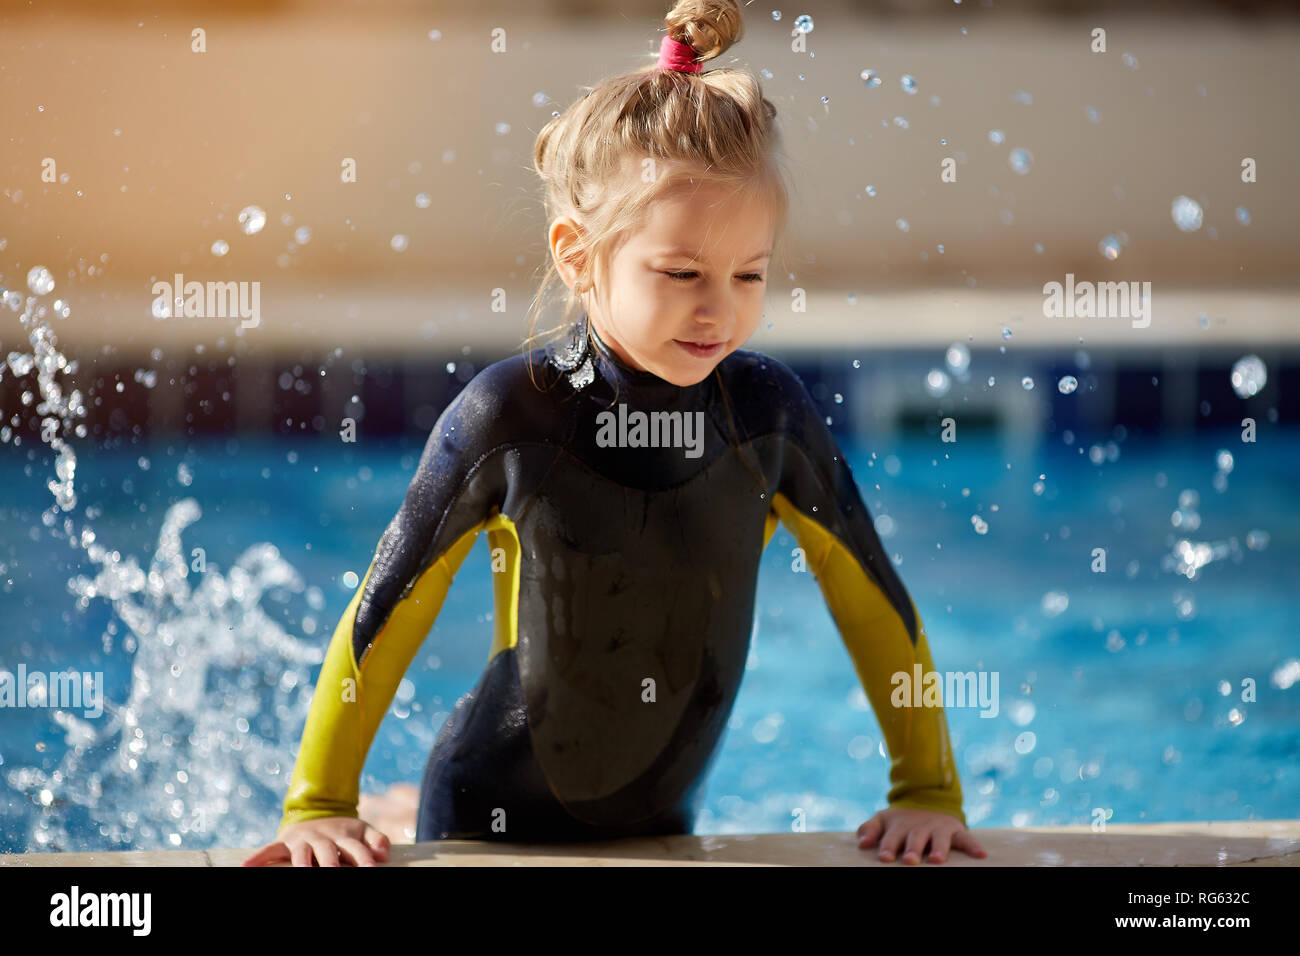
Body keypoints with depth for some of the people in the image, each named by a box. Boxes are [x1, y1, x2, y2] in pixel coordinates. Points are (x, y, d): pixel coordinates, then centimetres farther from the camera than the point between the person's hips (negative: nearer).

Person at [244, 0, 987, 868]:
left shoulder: (768, 411, -12)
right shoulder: (510, 415, -19)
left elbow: (871, 596, 0)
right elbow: (388, 612, -10)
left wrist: (928, 794, 3)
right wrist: (318, 807, -6)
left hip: (663, 822, 3)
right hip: (492, 820, -3)